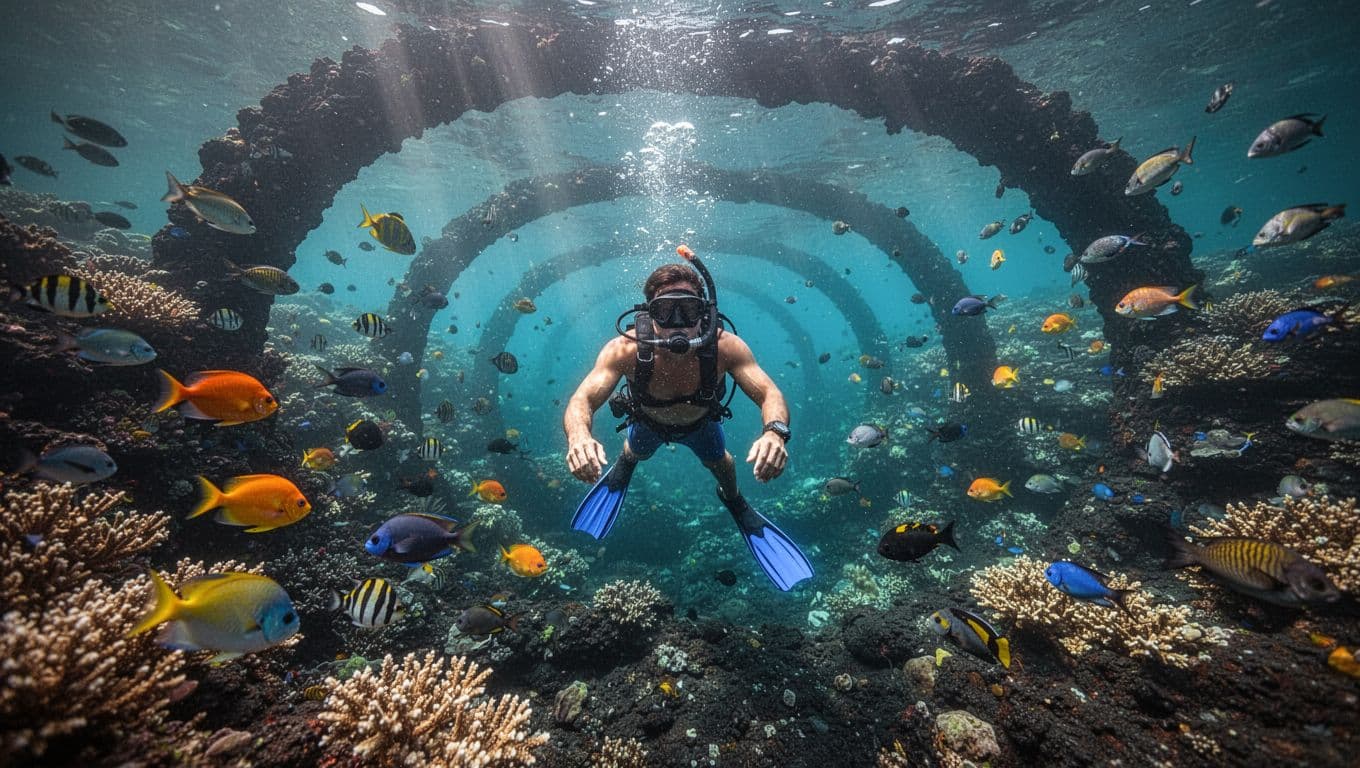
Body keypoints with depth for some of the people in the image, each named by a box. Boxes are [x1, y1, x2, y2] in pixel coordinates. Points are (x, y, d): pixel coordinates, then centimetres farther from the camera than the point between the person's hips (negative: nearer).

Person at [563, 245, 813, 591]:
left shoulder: (724, 346, -41)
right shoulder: (626, 349, -42)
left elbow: (769, 394, -40)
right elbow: (583, 400, -44)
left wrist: (775, 432, -63)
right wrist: (579, 437, -67)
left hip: (701, 422, 0)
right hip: (648, 422, 0)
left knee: (720, 462, 26)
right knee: (635, 454, 32)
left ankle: (733, 499, 64)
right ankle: (623, 468, 73)